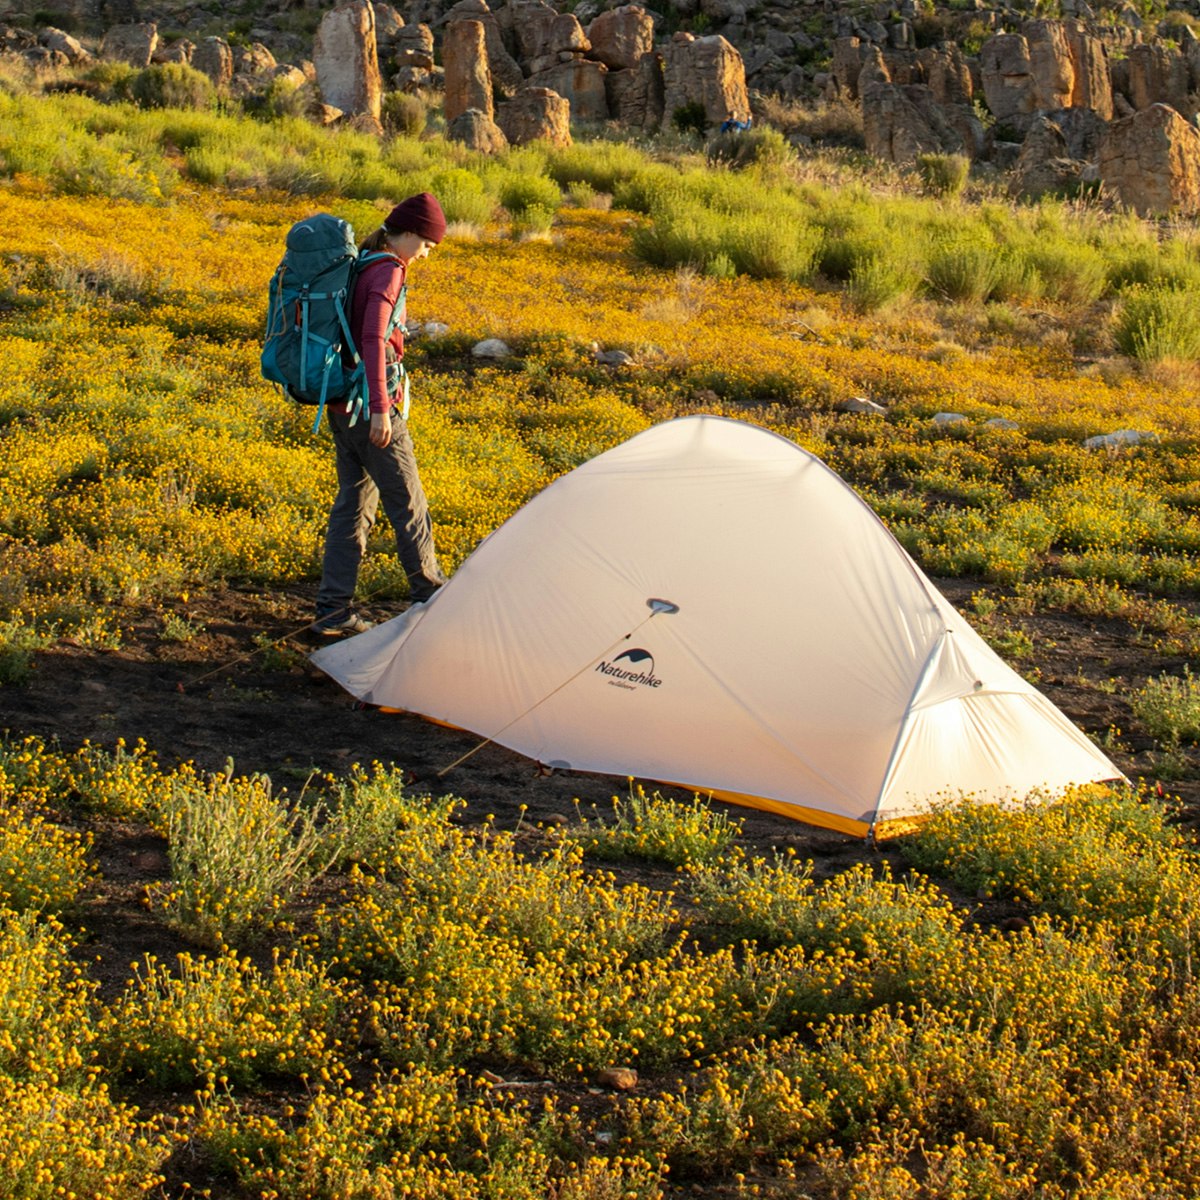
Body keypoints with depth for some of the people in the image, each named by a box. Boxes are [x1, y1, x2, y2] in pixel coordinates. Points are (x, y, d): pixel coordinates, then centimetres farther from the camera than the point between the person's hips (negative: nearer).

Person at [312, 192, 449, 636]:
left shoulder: (357, 267, 12)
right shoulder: (388, 272, -15)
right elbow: (373, 339, -25)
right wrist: (381, 408, -28)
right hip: (371, 406, -9)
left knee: (354, 500, 11)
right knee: (407, 501, 3)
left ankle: (333, 608, 10)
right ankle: (429, 593, 14)